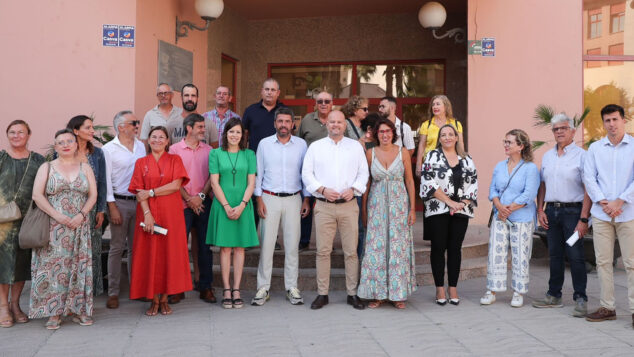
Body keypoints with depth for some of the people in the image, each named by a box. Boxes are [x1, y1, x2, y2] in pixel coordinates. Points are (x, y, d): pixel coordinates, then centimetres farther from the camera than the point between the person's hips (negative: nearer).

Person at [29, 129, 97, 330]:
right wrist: (57, 215, -14)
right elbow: (37, 196, -3)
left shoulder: (85, 168, 11)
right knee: (53, 266, -5)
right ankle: (54, 313, 0)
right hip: (53, 227, -2)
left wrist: (81, 215, -11)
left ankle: (78, 310, 9)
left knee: (79, 266, 1)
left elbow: (93, 195, 4)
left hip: (79, 226, 2)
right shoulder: (46, 168, 6)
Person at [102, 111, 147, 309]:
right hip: (119, 202, -4)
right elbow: (106, 180, -5)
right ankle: (113, 292, 5)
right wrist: (112, 207, -10)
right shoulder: (109, 149, -3)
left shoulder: (141, 146, 12)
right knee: (117, 247, -1)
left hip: (139, 201, 4)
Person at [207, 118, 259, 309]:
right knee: (225, 247, 1)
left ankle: (236, 290, 7)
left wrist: (242, 205, -9)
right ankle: (226, 290, 5)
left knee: (239, 248, 3)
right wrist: (226, 206, -9)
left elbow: (251, 183, 3)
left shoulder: (249, 155, 7)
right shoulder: (216, 154, 4)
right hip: (222, 205, -1)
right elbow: (215, 182, -1)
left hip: (243, 205, 1)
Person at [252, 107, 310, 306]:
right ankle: (263, 288, 6)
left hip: (293, 199, 1)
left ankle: (291, 287, 11)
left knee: (292, 244, 2)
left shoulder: (301, 145, 6)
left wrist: (306, 199, 5)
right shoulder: (265, 144, 4)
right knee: (267, 243, -2)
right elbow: (258, 173, 5)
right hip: (270, 198, -1)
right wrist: (259, 199, -1)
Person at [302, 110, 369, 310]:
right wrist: (322, 190, -9)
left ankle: (352, 294, 10)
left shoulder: (355, 146, 12)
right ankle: (322, 294, 8)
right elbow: (306, 173, 5)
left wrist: (353, 189, -8)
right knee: (323, 251, 0)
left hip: (349, 205, 1)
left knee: (351, 251, 1)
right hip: (324, 206, 0)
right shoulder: (315, 147, 10)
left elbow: (363, 172, 9)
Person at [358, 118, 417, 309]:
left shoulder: (403, 152, 3)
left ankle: (398, 294, 9)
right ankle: (378, 293, 8)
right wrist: (363, 208, 2)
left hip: (399, 203, 0)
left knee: (399, 247, 0)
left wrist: (412, 208, -1)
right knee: (377, 247, -1)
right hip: (377, 204, 0)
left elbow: (409, 181, 4)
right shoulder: (370, 153, 3)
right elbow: (366, 181, 7)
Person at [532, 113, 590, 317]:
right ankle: (554, 296, 20)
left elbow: (588, 189, -10)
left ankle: (580, 299, 4)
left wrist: (583, 219, -16)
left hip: (572, 210, -6)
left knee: (576, 256, -4)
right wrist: (540, 210, 7)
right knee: (555, 255, 12)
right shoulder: (547, 156, 13)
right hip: (551, 210, 6)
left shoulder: (581, 155, -6)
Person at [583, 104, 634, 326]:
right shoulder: (595, 148, 10)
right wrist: (602, 202, -7)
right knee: (603, 261, 5)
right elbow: (589, 177, 5)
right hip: (601, 214, 3)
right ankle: (607, 307, 14)